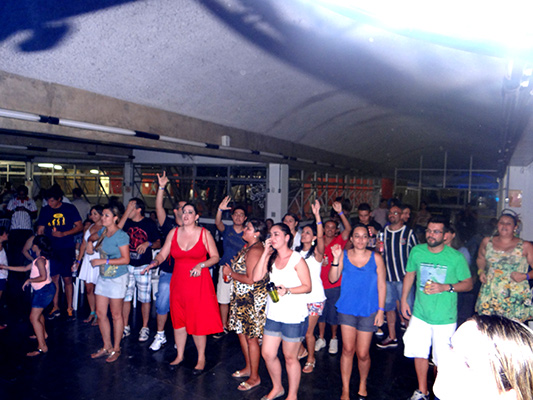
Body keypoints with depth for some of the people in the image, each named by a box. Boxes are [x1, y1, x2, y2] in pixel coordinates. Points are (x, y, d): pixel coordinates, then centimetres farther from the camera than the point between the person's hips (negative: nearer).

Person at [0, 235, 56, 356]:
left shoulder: (40, 260, -18)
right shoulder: (42, 259, 14)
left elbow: (43, 277, -28)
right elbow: (25, 268, 21)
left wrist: (29, 280, -14)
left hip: (44, 290, -11)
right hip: (44, 289, 11)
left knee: (33, 318, -11)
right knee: (38, 313, 30)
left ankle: (42, 346, -14)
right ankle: (43, 334, 49)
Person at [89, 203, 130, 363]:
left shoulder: (121, 235, -16)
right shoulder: (103, 231, 5)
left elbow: (125, 259, -20)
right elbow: (92, 237, 29)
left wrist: (103, 261, -20)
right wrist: (89, 242, 7)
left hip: (117, 279, -7)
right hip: (103, 277, 7)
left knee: (116, 315, 5)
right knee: (100, 314, 11)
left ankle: (116, 349, 20)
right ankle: (107, 347, 27)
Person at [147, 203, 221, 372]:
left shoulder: (204, 233, -5)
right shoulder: (174, 233, 4)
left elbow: (215, 256, -2)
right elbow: (163, 254, 5)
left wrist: (201, 265, -17)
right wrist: (155, 261, -15)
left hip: (199, 282, -3)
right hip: (178, 281, 4)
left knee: (198, 321, 1)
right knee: (178, 319, 13)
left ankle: (201, 358, 20)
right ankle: (179, 355, 32)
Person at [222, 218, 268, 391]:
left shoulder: (255, 250, -21)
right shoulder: (248, 247, 11)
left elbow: (250, 279, -25)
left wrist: (230, 273, -13)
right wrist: (231, 272, 5)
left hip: (253, 299, -10)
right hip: (243, 298, 10)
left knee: (251, 337, 1)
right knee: (242, 333, 19)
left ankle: (254, 377, 16)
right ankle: (248, 367, 36)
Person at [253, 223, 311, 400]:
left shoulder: (297, 259, -10)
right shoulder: (271, 258, 6)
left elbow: (307, 286, -10)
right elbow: (256, 277, -7)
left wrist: (288, 290, -25)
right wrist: (265, 253, -9)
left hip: (294, 315, -6)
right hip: (274, 313, 6)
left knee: (290, 357, 8)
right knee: (267, 354, 12)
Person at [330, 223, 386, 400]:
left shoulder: (376, 258, -4)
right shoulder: (344, 255, -1)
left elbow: (381, 285, 1)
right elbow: (333, 279, -7)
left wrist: (381, 309, -2)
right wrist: (336, 259, -19)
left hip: (368, 311, -1)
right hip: (347, 309, 1)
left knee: (362, 354, 6)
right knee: (347, 350, 5)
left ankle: (363, 384, 34)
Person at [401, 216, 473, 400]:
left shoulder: (456, 257, -11)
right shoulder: (417, 251, -3)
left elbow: (468, 284, -3)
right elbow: (409, 275, 11)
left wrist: (446, 287, -19)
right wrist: (404, 300, 9)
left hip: (445, 318, -3)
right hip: (419, 314, 3)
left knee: (442, 359, 5)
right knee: (419, 352, 13)